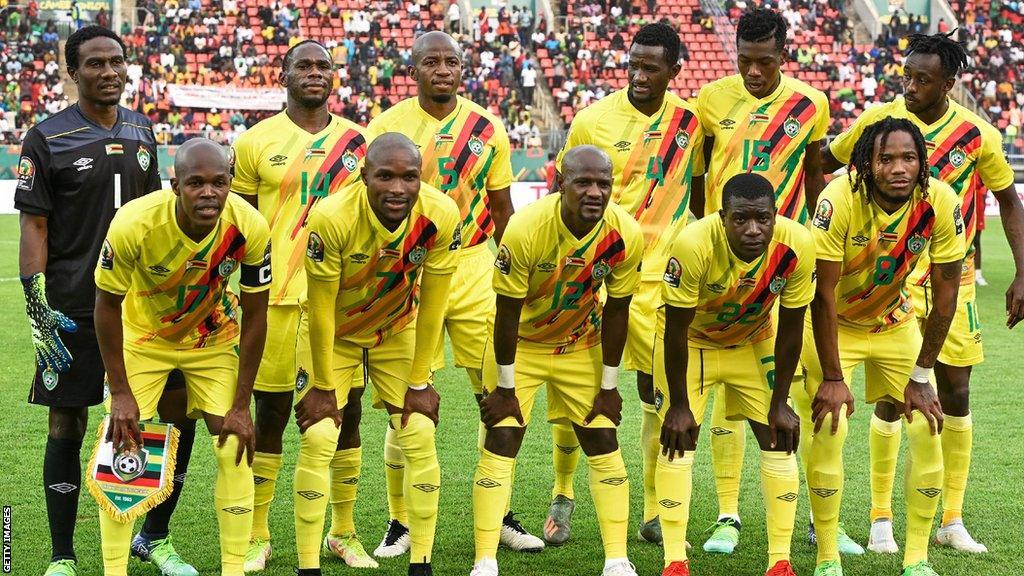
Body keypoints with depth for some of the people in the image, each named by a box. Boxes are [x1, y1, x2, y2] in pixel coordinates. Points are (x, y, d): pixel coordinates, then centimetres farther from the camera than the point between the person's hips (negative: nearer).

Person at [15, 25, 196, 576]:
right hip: (74, 309, -5)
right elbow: (33, 227, -6)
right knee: (66, 428, 1)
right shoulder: (47, 138, -5)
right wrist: (38, 308, -13)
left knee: (182, 413, 2)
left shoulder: (141, 130, 10)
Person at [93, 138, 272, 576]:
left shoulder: (249, 228, -29)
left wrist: (241, 405, -12)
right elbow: (108, 304, -17)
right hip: (144, 337, -1)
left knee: (235, 450, -4)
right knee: (123, 450, -6)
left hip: (215, 339, 1)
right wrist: (120, 393, -15)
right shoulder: (134, 224, -34)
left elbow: (254, 316, -15)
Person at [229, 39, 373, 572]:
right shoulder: (257, 142, 1)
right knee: (271, 416, 3)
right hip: (278, 297, -2)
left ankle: (344, 533, 20)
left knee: (346, 412, 7)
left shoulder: (357, 141, 8)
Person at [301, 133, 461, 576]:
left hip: (398, 332, 2)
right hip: (333, 334, -2)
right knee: (318, 441, -10)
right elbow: (321, 309, -21)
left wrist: (419, 382, -8)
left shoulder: (441, 216, -26)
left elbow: (431, 305, -14)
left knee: (420, 440, -5)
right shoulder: (332, 218, -33)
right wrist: (324, 387, -14)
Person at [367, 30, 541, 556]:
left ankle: (500, 514, 18)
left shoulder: (487, 129, 4)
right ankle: (400, 521, 15)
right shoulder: (386, 127, -2)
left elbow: (502, 208, 10)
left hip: (474, 271, 2)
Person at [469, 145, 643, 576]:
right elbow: (507, 313, -21)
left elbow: (615, 311, -9)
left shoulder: (626, 236, -22)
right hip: (520, 343, -3)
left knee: (603, 445, 1)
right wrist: (505, 387, -15)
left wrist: (608, 385, -3)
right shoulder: (525, 231, -31)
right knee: (501, 444, -9)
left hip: (581, 344, 3)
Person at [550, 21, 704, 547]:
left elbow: (701, 197, 14)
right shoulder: (592, 120, -6)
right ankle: (562, 495, 21)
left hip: (657, 277, 2)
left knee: (659, 393, 3)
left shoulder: (690, 122, 2)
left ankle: (655, 516, 14)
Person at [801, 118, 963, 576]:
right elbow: (824, 294, -25)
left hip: (895, 323, 3)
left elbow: (944, 296, -13)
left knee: (928, 429, -5)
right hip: (831, 324, -3)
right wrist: (832, 378, -23)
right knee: (827, 430, -15)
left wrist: (920, 377, -11)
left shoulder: (941, 203, -23)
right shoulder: (840, 200, -31)